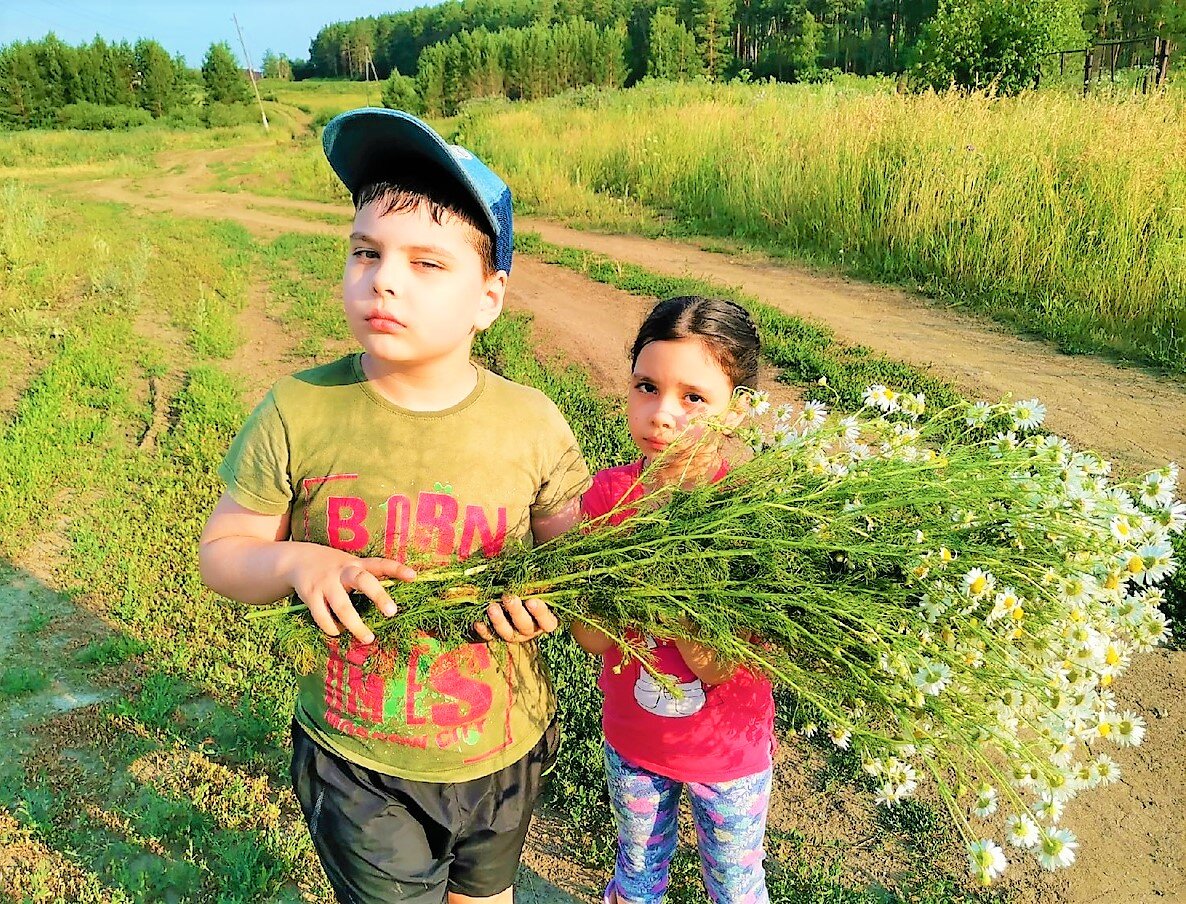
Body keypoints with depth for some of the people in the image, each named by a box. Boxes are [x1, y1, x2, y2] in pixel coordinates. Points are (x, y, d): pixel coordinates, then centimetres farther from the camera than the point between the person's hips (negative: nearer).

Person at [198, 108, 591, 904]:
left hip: (506, 756, 2)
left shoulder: (534, 426, -14)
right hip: (359, 767, -1)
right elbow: (222, 552, -6)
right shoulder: (299, 414, -17)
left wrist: (547, 597, -24)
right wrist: (296, 562, -27)